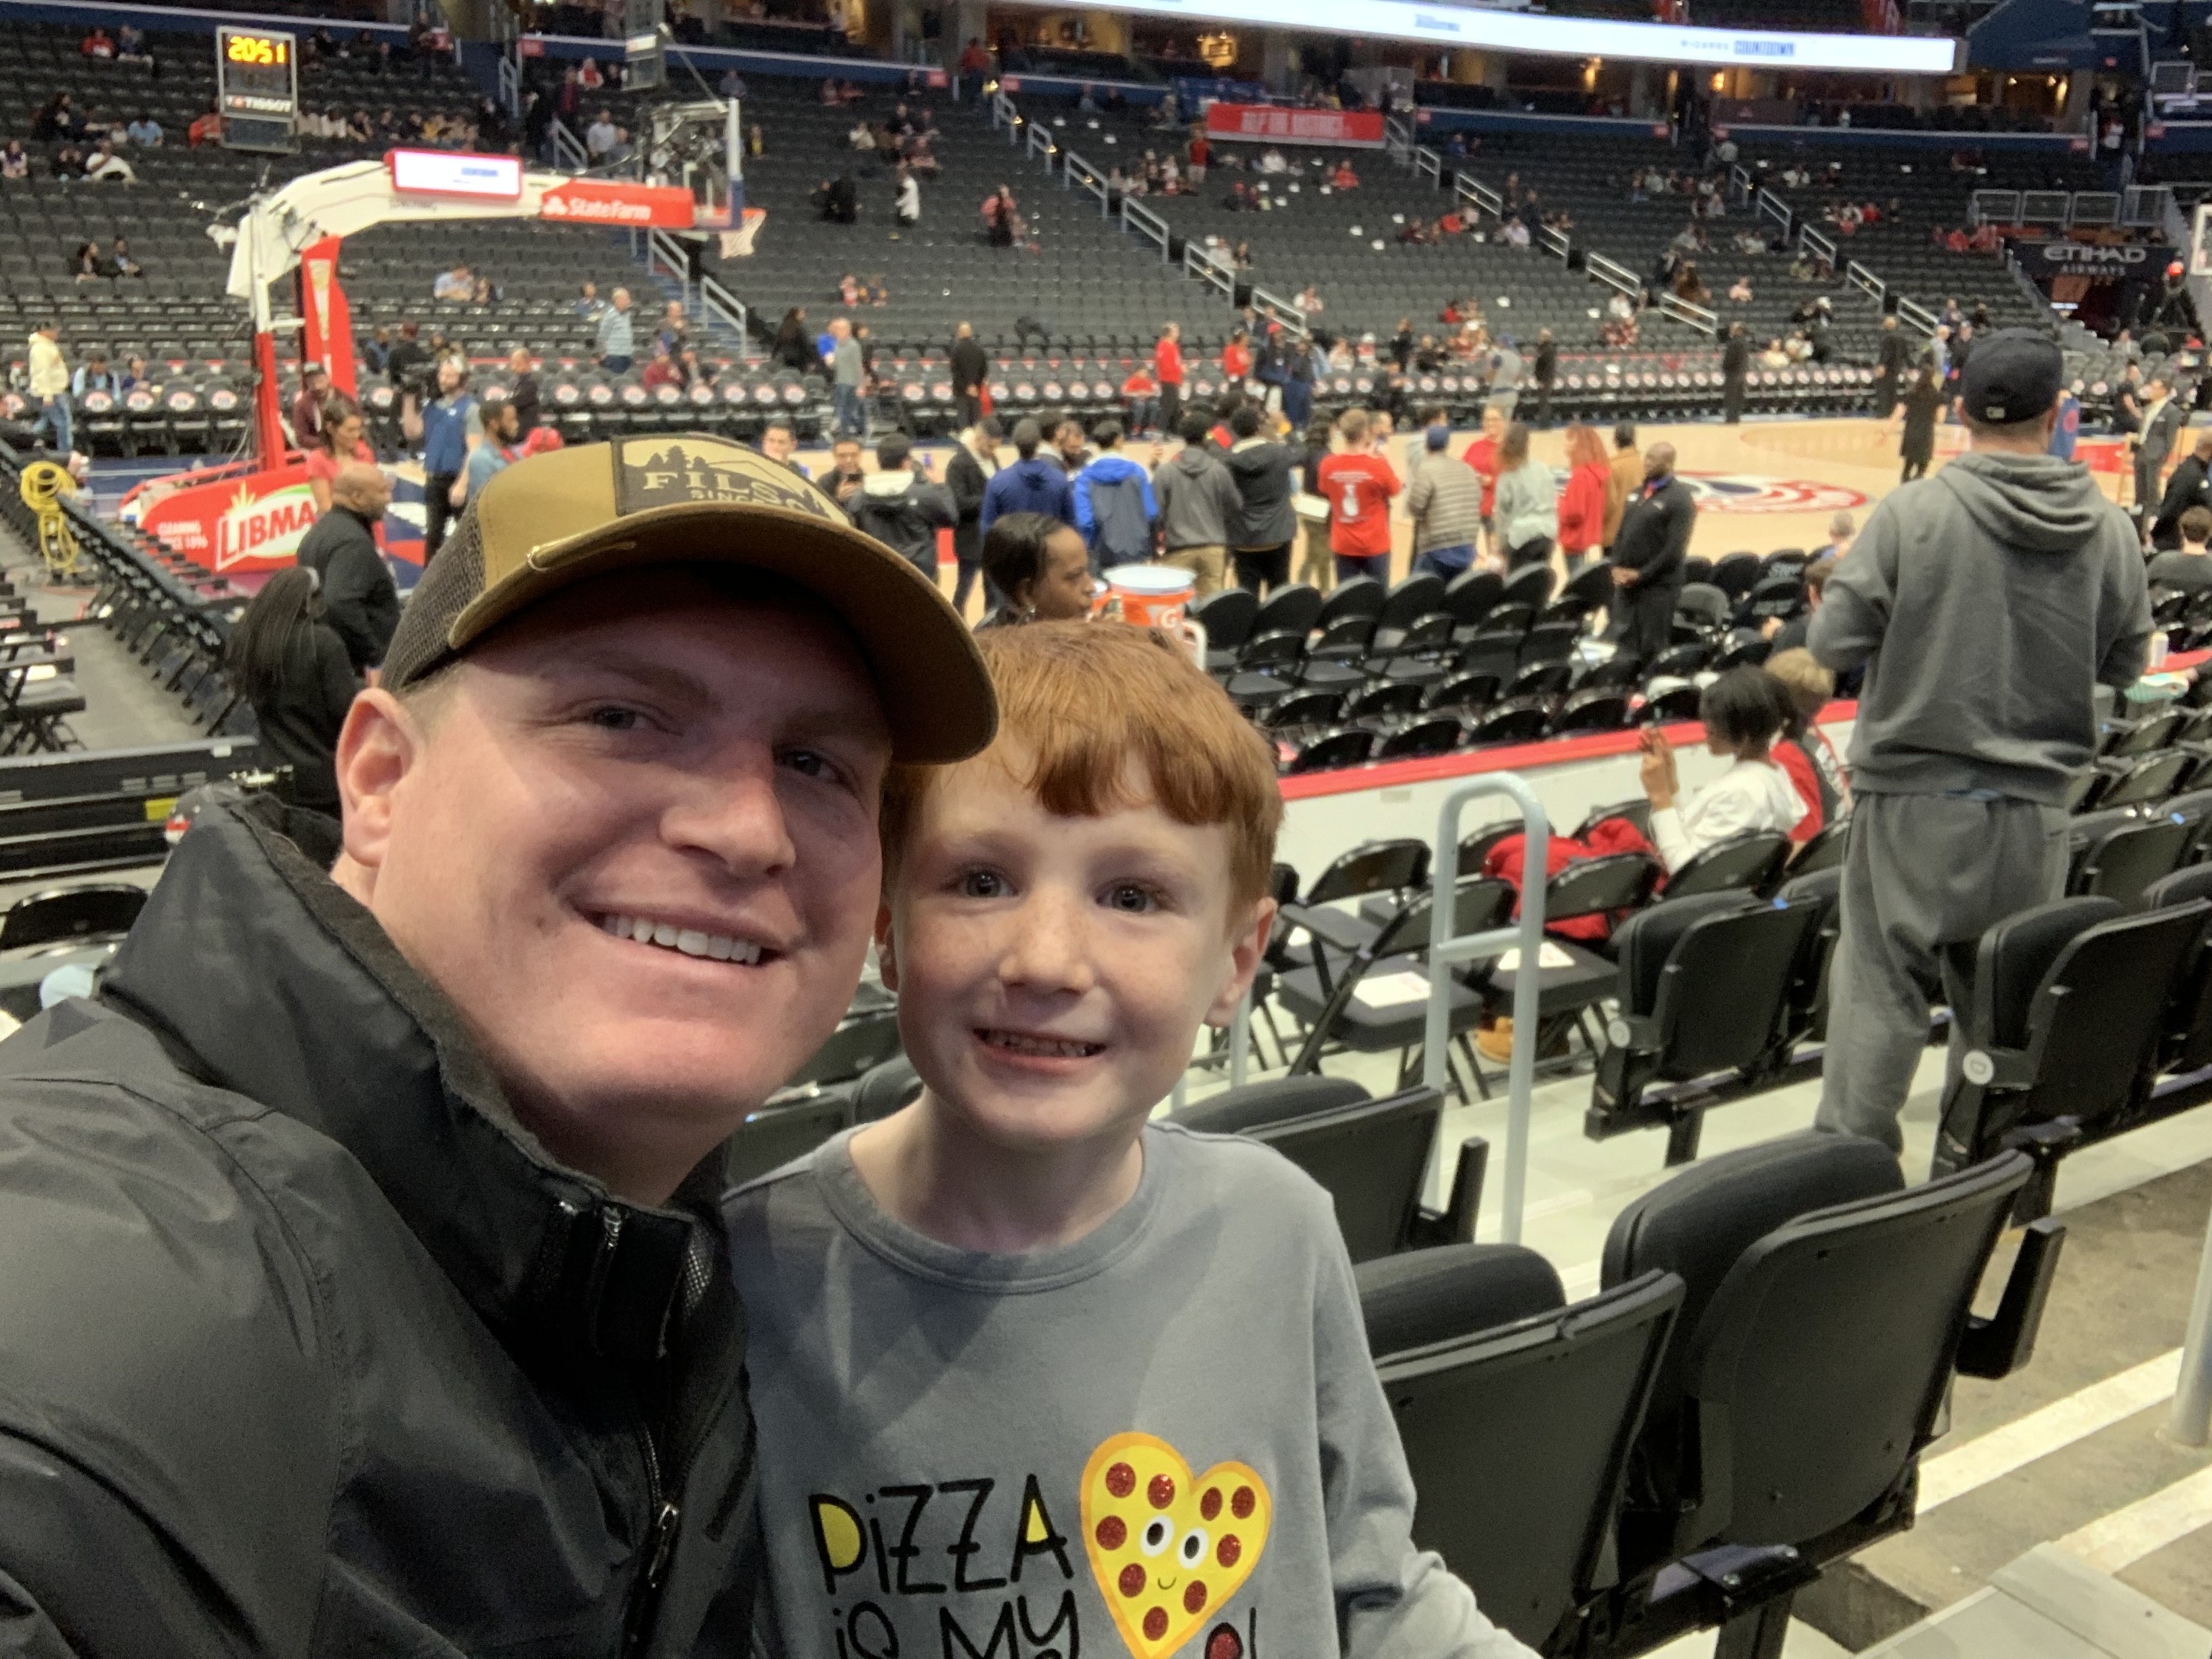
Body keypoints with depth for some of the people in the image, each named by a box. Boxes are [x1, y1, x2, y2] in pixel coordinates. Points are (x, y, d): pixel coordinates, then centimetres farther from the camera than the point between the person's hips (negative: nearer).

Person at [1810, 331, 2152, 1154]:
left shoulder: (1911, 513, -13)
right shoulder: (2111, 530, -1)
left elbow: (1832, 640, -10)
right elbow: (2125, 663, 8)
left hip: (1916, 803, -3)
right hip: (2037, 809, 4)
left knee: (1880, 994, 4)